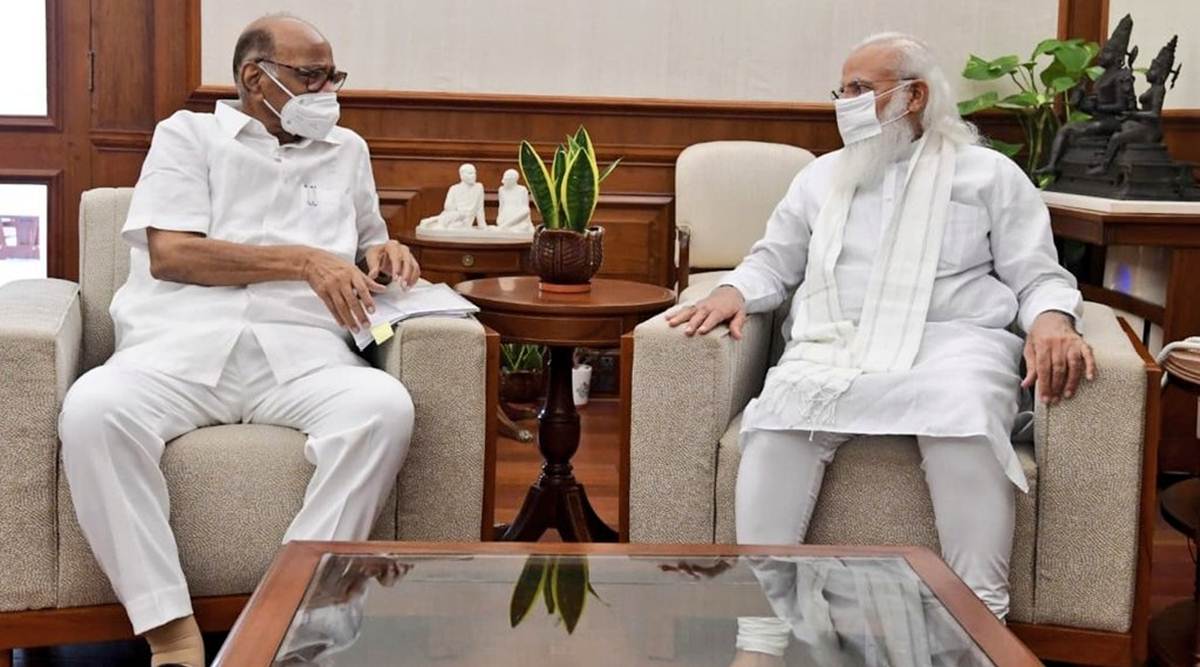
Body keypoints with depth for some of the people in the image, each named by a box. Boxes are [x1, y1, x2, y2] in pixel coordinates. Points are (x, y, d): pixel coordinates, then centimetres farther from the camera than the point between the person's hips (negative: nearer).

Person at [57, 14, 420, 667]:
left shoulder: (347, 150, 27)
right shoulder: (189, 133, 16)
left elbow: (366, 250, 38)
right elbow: (169, 252, 1)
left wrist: (381, 254, 11)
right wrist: (302, 260, -5)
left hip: (300, 350, 2)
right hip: (181, 343, -2)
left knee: (386, 407, -32)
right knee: (92, 408, -35)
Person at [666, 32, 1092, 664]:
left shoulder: (989, 173, 16)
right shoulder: (822, 175, 26)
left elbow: (1037, 275, 11)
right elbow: (774, 262, 28)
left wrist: (1050, 321, -12)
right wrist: (733, 291, 5)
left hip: (950, 341, -2)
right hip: (834, 345, 2)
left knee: (964, 421, -39)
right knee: (782, 414, -33)